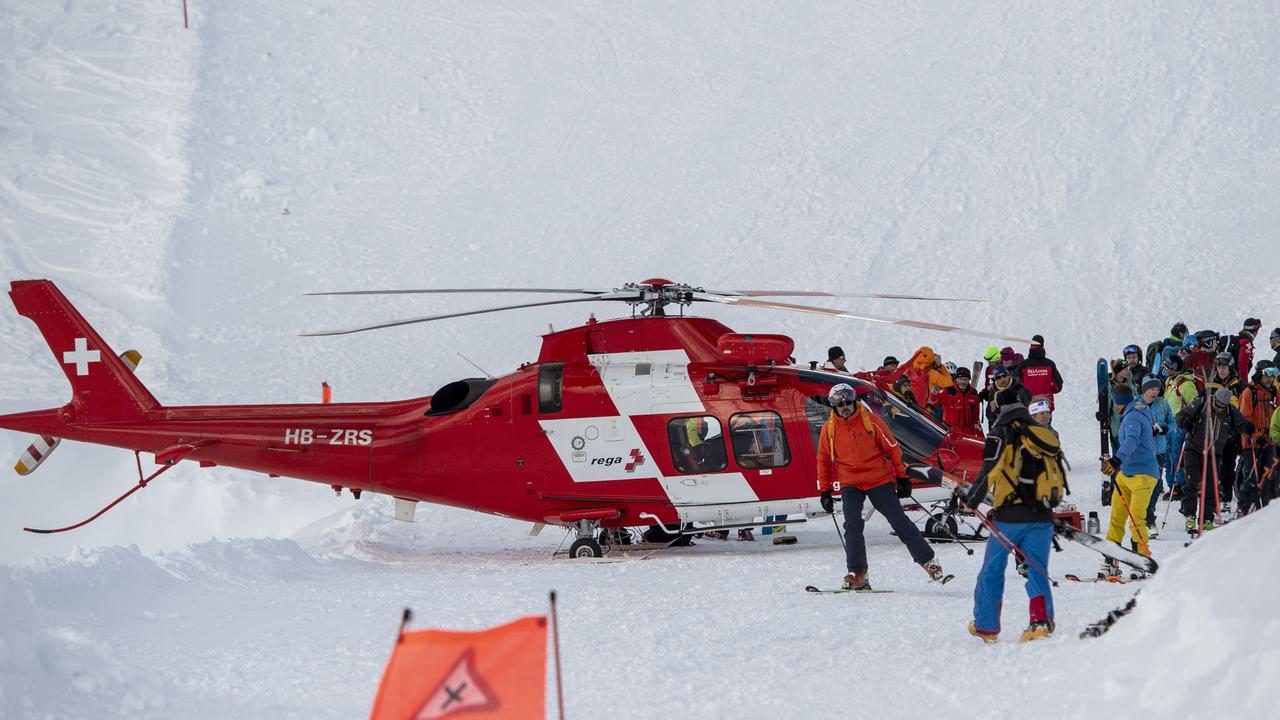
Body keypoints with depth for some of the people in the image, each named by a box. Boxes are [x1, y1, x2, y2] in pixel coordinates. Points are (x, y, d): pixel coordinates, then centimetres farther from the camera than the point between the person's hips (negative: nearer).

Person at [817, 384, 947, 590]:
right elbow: (824, 460, 10)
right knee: (852, 525, -14)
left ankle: (928, 560, 11)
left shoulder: (870, 420, -8)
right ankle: (857, 574, -7)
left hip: (879, 480, -2)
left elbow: (892, 448, -1)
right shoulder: (829, 428, -1)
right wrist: (825, 491, 9)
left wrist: (901, 477, -1)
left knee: (899, 521, 0)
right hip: (850, 484, 2)